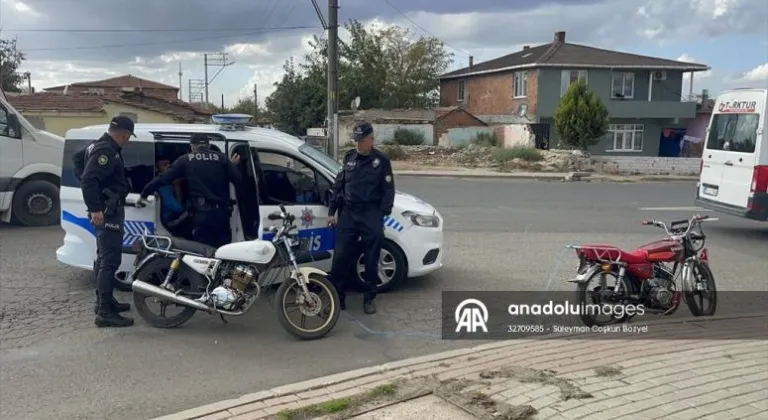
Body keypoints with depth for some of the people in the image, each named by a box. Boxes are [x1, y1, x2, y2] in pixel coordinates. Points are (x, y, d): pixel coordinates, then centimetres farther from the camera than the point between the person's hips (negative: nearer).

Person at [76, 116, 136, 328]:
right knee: (110, 260, -12)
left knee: (104, 258, 19)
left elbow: (79, 159, 29)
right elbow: (89, 180, -30)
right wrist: (95, 209, -33)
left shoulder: (102, 146, 13)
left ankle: (105, 301, 30)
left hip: (108, 209, 11)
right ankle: (105, 312, -12)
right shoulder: (106, 151, -20)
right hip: (108, 211, -11)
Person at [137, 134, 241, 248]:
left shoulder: (186, 160, 6)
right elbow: (237, 179, 6)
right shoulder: (222, 158, 8)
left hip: (202, 214, -2)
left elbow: (163, 178, 3)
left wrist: (144, 194, 13)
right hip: (222, 213, 2)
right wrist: (233, 165, 26)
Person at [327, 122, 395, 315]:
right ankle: (337, 296, 10)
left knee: (371, 260, 4)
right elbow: (338, 186, 13)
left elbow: (388, 191, -2)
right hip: (348, 213, 3)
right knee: (340, 257, 0)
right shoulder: (349, 157, 8)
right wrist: (332, 211, 9)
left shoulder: (381, 160, -2)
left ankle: (369, 299, 16)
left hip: (371, 215, -3)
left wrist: (381, 216, -9)